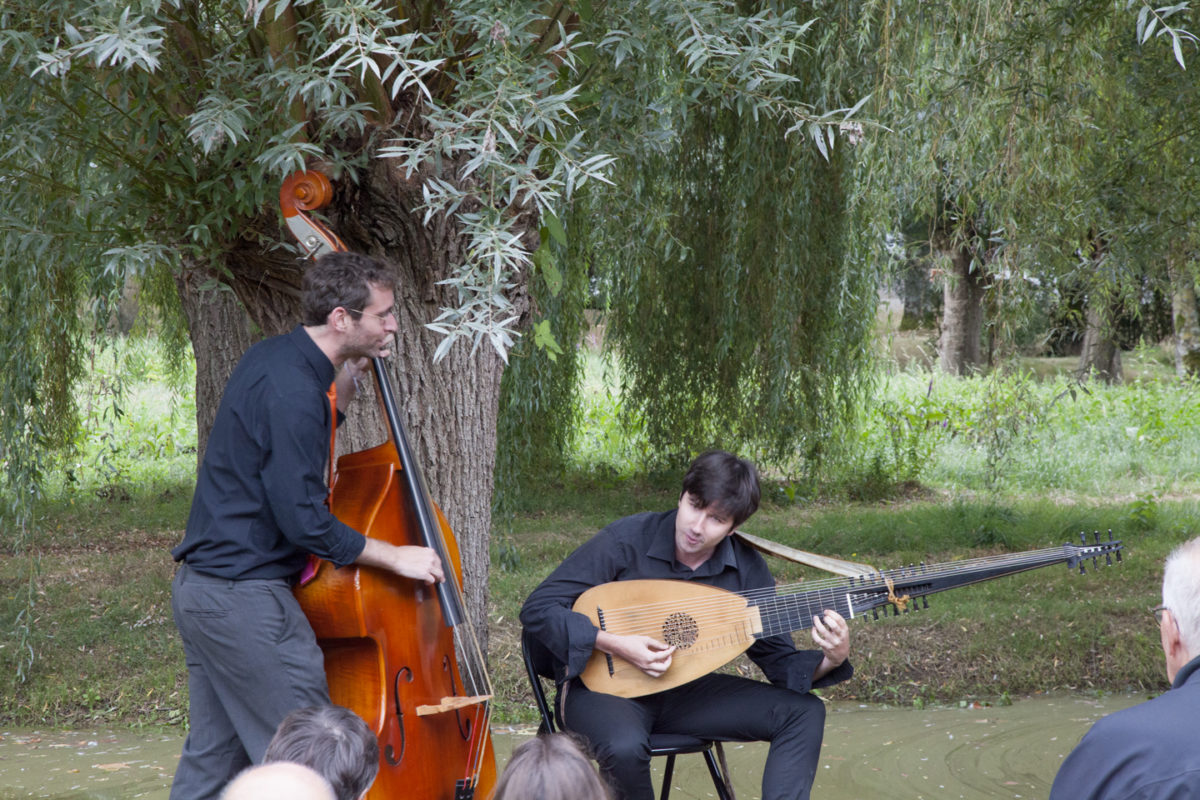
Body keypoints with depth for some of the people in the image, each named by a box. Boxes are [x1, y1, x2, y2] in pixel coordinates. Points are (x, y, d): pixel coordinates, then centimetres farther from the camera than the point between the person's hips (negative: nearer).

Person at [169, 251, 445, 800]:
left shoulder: (275, 358, 9)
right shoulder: (291, 391, -22)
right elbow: (305, 521, -22)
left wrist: (347, 380, 12)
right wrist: (396, 557, -12)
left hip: (202, 586, 10)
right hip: (245, 600, -10)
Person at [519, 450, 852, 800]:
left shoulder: (746, 568, -5)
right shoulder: (626, 539, -17)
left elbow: (779, 662, 0)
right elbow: (537, 608, -16)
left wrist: (832, 660, -22)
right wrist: (615, 644, -27)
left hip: (683, 690, 5)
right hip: (604, 689, -5)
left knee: (803, 712, -11)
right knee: (625, 748, -39)